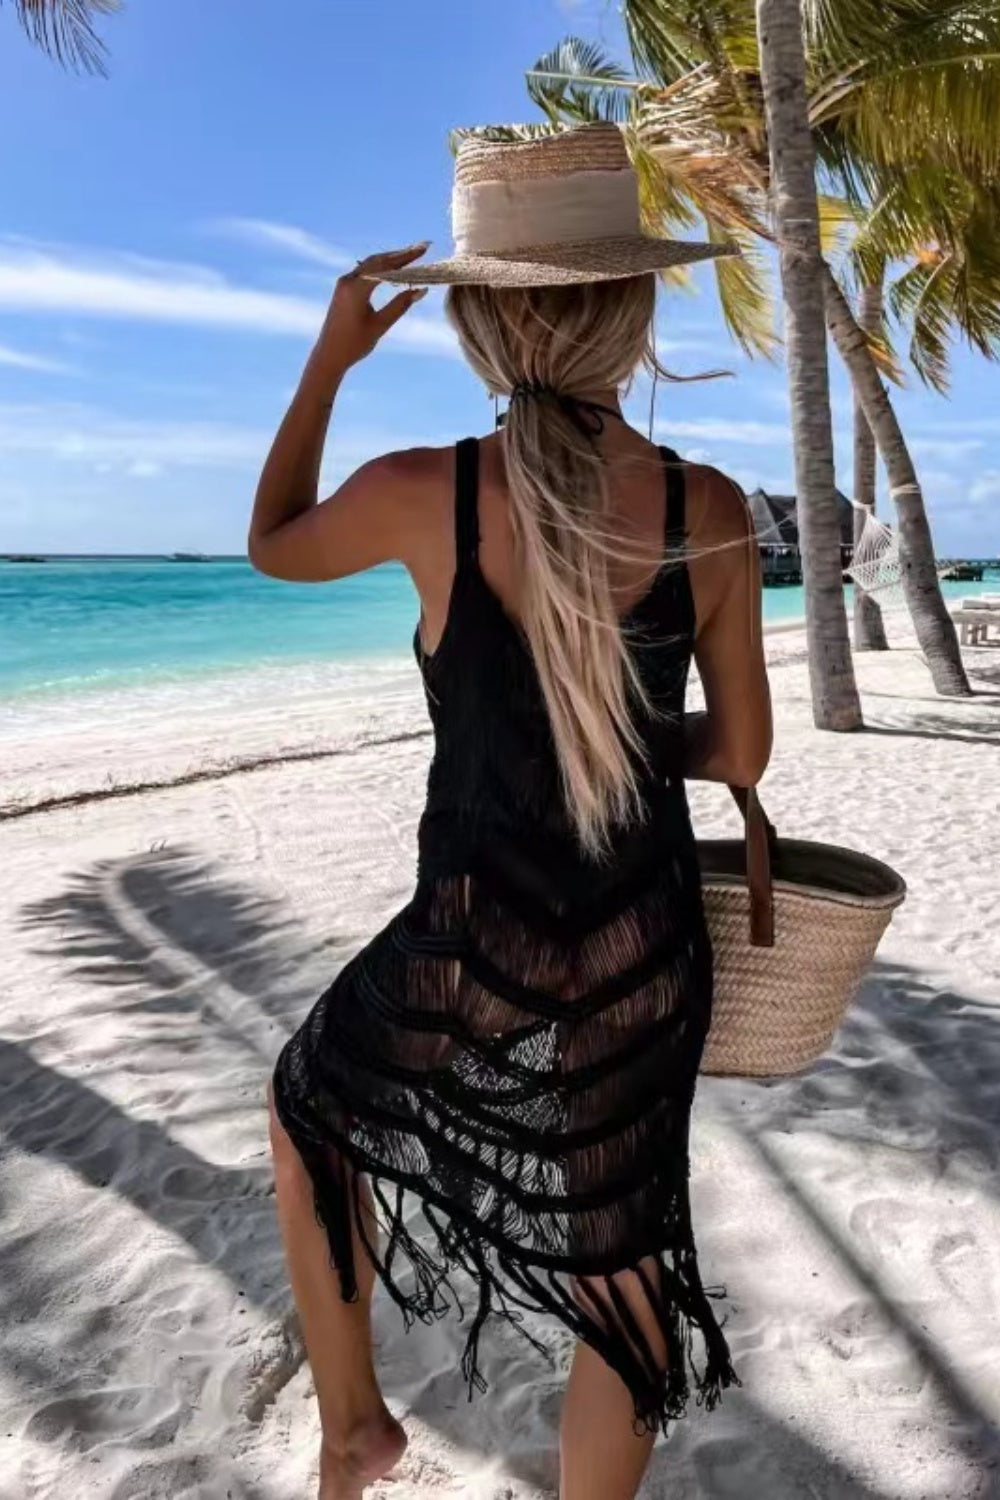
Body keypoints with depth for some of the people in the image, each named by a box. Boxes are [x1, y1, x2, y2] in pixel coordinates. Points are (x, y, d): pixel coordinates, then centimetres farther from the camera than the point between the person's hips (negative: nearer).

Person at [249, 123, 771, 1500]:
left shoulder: (423, 496, -16)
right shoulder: (712, 512, -9)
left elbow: (273, 546, 7)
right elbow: (739, 754, 0)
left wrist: (329, 361, 12)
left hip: (476, 951, -2)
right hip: (647, 957, 3)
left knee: (312, 1114, 30)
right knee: (619, 1264, 23)